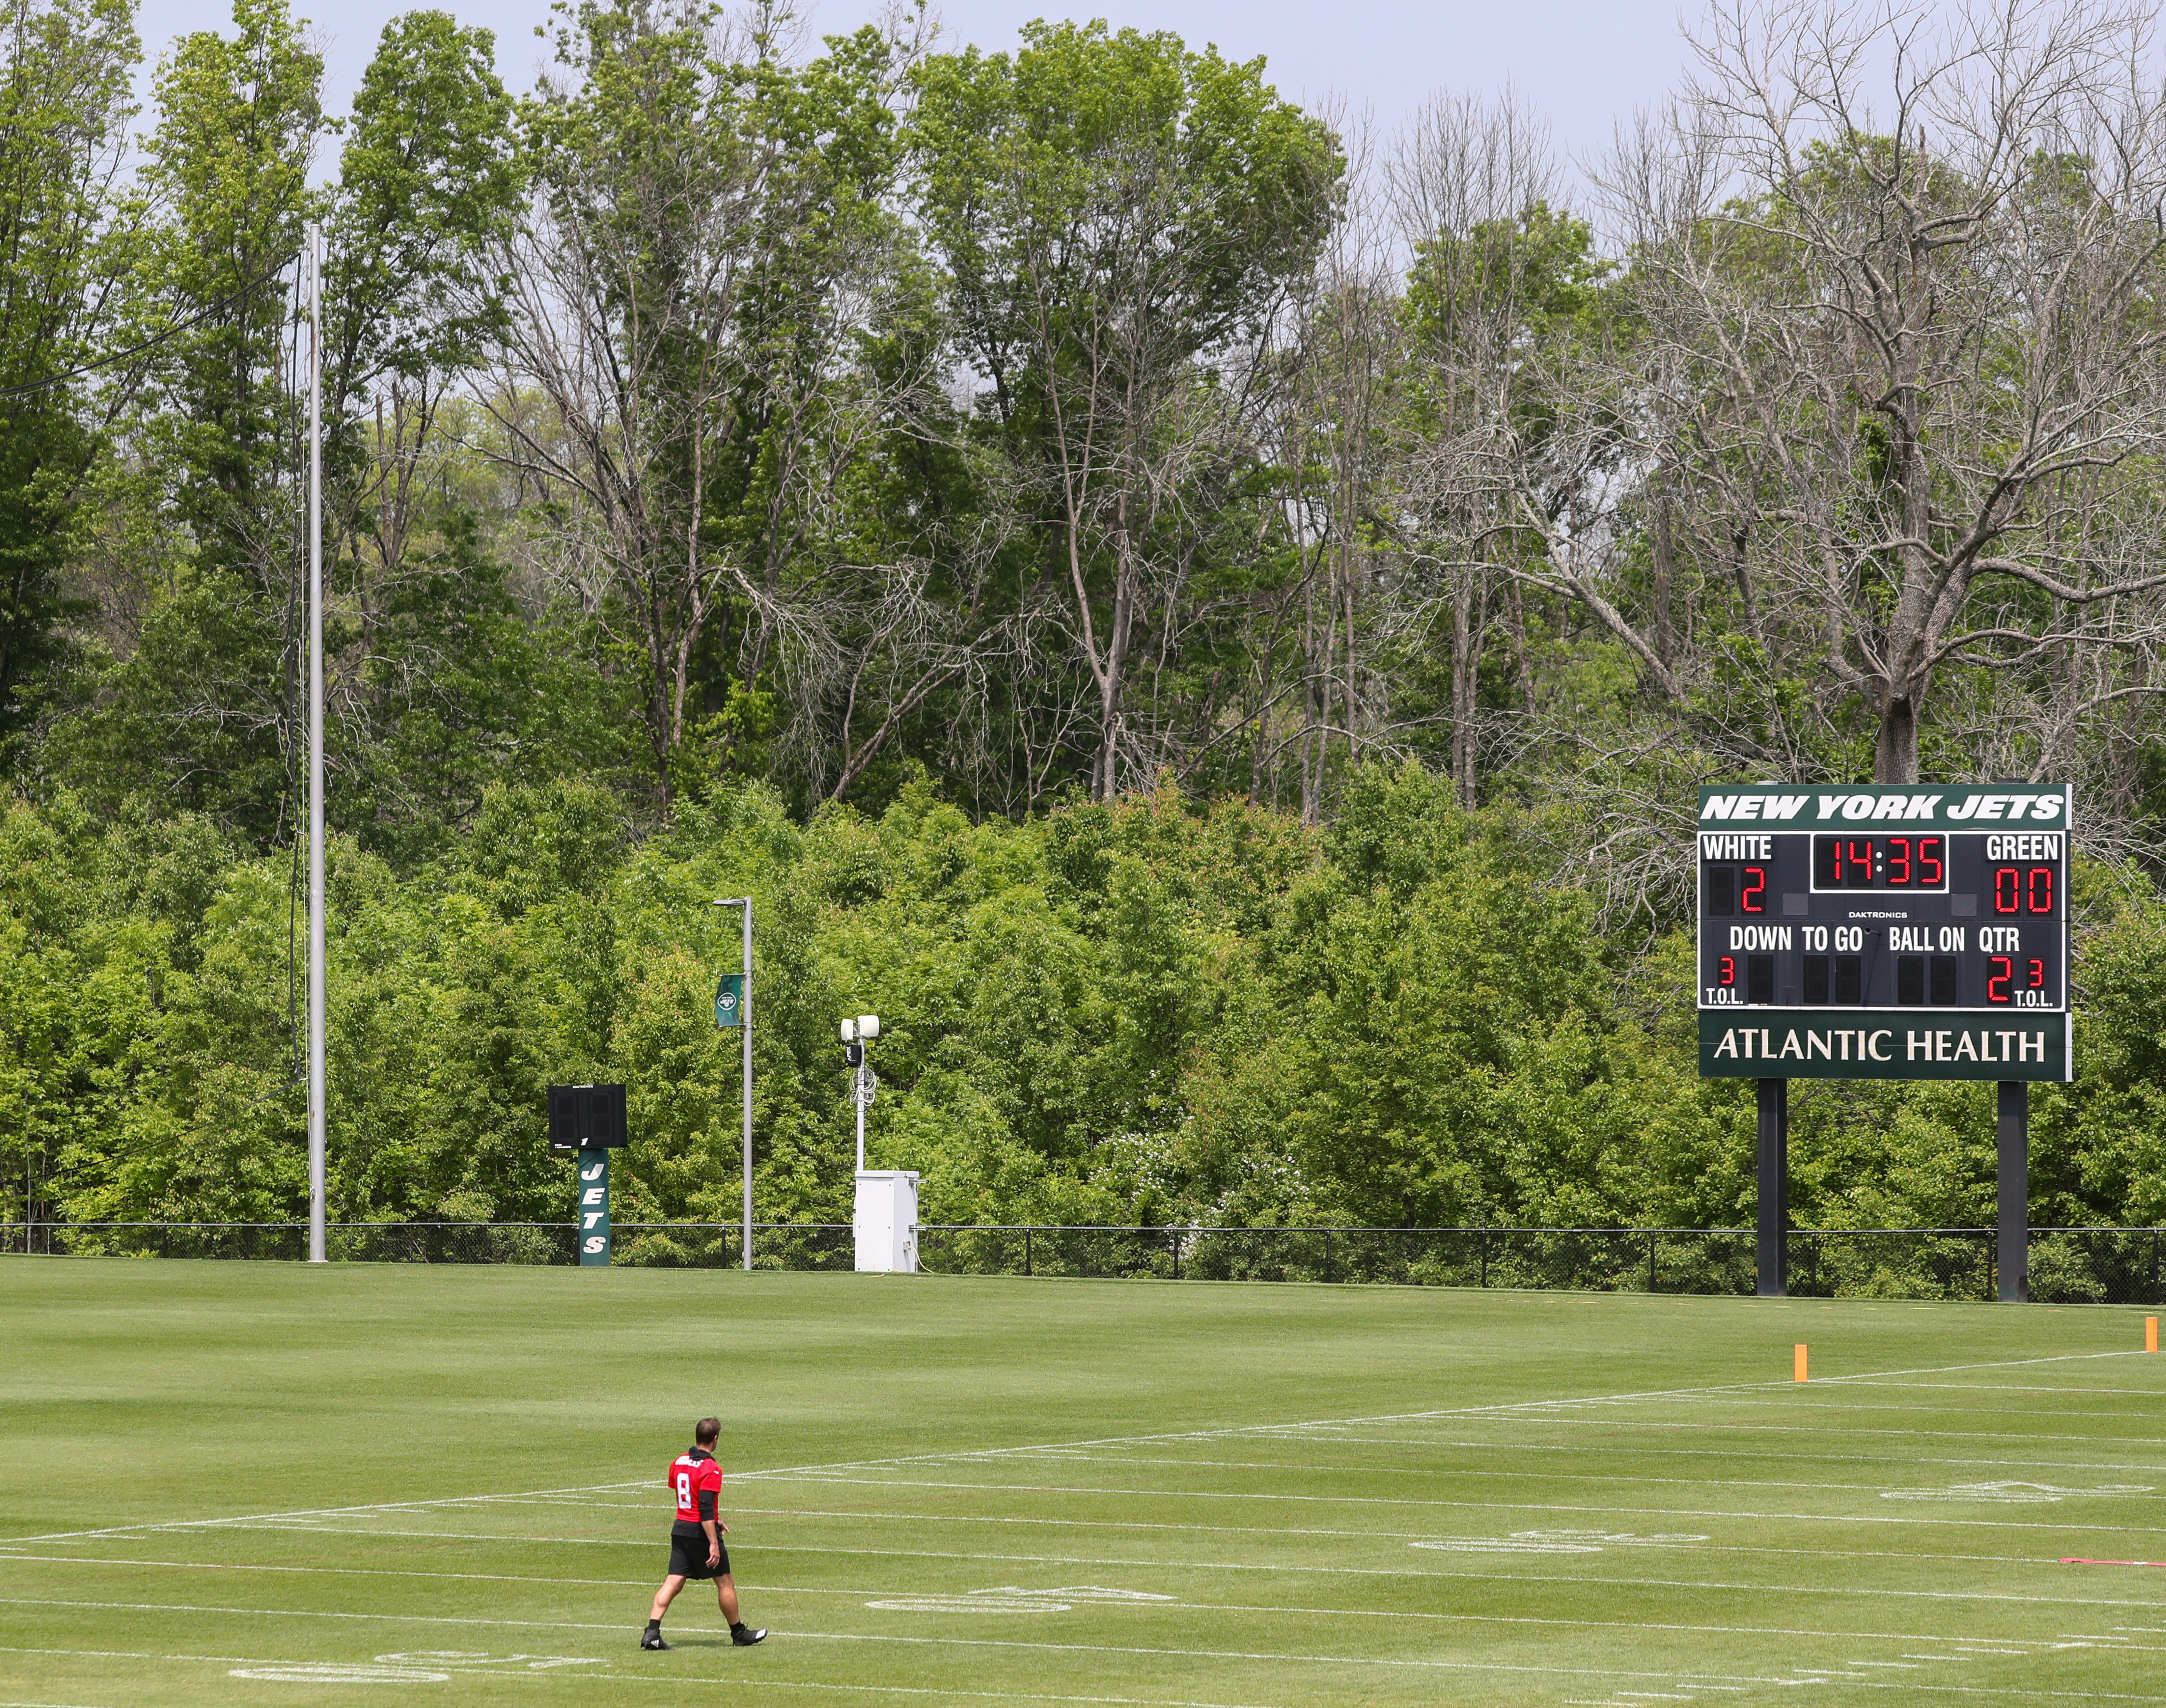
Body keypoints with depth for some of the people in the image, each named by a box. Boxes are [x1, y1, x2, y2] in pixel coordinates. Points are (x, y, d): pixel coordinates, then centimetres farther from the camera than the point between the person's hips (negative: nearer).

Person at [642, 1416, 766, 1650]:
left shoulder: (678, 1462, 9)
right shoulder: (711, 1469, -16)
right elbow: (706, 1508, -22)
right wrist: (713, 1544, -22)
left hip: (680, 1529, 7)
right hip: (700, 1532, -7)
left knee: (673, 1582, 3)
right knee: (725, 1583, 9)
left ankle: (651, 1632, -11)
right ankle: (739, 1634, 20)